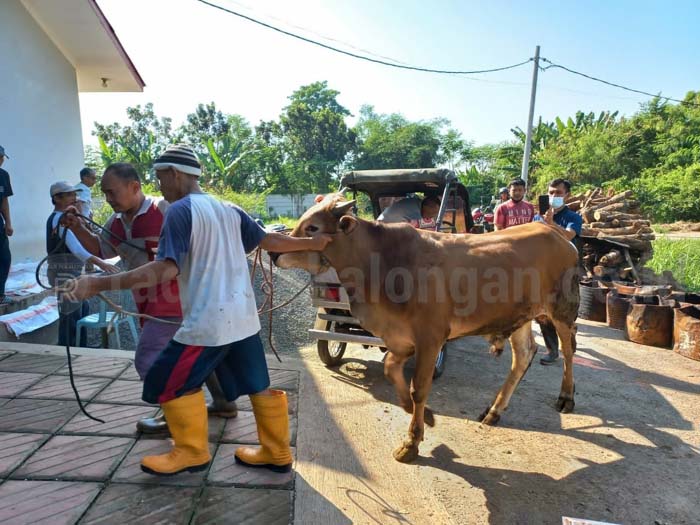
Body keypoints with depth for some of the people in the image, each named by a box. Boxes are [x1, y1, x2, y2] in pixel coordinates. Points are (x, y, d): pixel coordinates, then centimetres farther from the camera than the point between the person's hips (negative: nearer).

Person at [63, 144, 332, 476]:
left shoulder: (180, 211, -10)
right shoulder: (229, 210, 11)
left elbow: (165, 270, -21)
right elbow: (270, 241, 13)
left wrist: (98, 284, -19)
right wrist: (312, 243, 26)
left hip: (208, 321, -8)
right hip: (244, 318, 8)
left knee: (170, 382, 13)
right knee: (257, 385, 16)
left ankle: (192, 451, 26)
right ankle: (276, 452, 29)